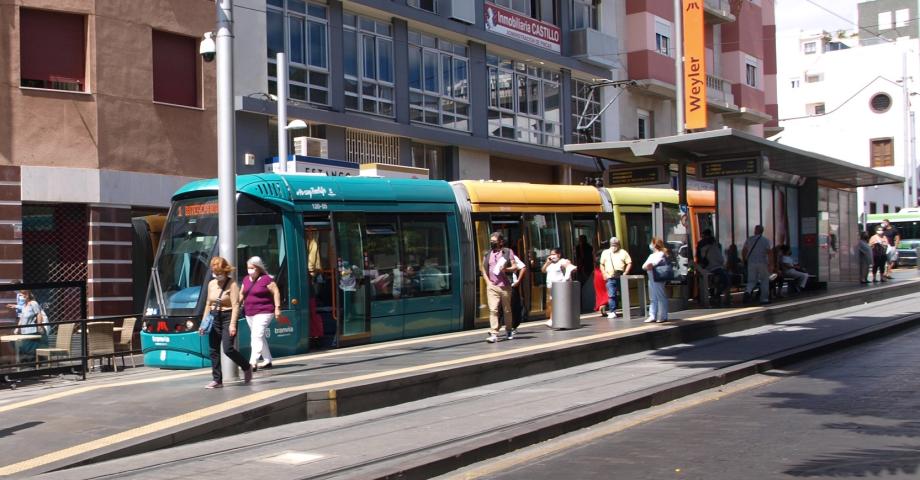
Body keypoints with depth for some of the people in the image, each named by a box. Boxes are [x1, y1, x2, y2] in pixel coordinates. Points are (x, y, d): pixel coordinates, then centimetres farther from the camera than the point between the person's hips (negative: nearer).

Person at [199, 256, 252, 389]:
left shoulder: (232, 284, -10)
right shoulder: (211, 284, 11)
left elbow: (235, 305, -15)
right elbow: (208, 304, 18)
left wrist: (232, 324, -22)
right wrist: (203, 322, 13)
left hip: (227, 317, -7)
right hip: (214, 318, 7)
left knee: (228, 349, -14)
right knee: (214, 350, 4)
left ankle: (247, 367, 10)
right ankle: (217, 380, 10)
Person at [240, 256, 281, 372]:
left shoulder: (266, 279, -9)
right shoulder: (246, 279, 12)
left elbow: (276, 292, -10)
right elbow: (241, 294, 20)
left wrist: (277, 307, -14)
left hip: (263, 312, -8)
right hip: (249, 313, 8)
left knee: (256, 336, -17)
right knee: (260, 337, 14)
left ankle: (253, 363, -22)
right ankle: (268, 361, 24)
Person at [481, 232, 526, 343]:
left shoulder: (508, 252, 4)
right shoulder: (487, 254, 11)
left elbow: (515, 267, 1)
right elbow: (484, 269, 13)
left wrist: (506, 269, -18)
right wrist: (488, 281, 0)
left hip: (505, 286, -1)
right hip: (492, 286, 1)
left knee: (507, 310, 11)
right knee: (492, 309, -12)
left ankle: (509, 331, 28)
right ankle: (493, 334, -17)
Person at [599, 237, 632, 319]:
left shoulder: (623, 252, 6)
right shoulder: (605, 253, 12)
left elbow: (629, 263, 3)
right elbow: (602, 264, 14)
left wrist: (625, 273, -7)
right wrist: (604, 274, 1)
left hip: (621, 278, 0)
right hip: (610, 278, 0)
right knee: (611, 295, -8)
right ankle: (612, 312, -7)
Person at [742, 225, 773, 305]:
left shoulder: (749, 239, 5)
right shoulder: (765, 241, -3)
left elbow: (743, 251, 7)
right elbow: (769, 253, -12)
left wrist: (744, 260, 20)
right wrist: (770, 264, -10)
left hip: (751, 263, 2)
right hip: (762, 263, -2)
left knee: (752, 280, 7)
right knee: (764, 281, 10)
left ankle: (747, 291, -24)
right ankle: (764, 299, 10)